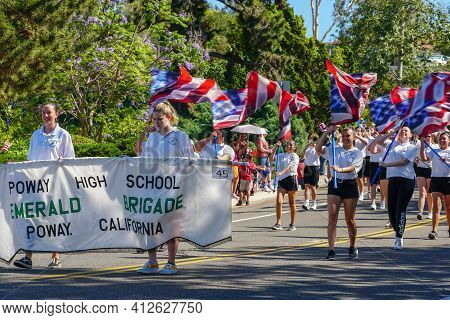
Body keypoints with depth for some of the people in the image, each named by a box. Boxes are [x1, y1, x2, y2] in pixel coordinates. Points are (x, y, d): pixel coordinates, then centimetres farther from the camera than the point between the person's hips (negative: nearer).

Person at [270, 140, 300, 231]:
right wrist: (276, 148, -3)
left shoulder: (295, 156, -1)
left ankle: (292, 224, 14)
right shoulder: (281, 155, 14)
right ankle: (278, 223, -10)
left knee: (291, 203, 4)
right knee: (279, 201, -10)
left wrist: (281, 172, -31)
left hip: (291, 178, -4)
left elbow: (290, 166, -16)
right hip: (281, 180, 4)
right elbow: (272, 159, 3)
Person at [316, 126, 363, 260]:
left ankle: (353, 248, 25)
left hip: (350, 185, -2)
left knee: (349, 219, 8)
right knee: (332, 217, -7)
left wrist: (341, 169, -34)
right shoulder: (334, 149, 11)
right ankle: (331, 250, -8)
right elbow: (318, 149, 0)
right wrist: (326, 133, -5)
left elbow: (353, 167, -14)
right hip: (335, 184, 2)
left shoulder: (357, 153, 2)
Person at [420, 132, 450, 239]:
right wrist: (422, 144, -9)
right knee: (436, 206, -8)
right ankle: (434, 230, -13)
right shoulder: (434, 151, 12)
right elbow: (424, 158, -4)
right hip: (436, 179, 0)